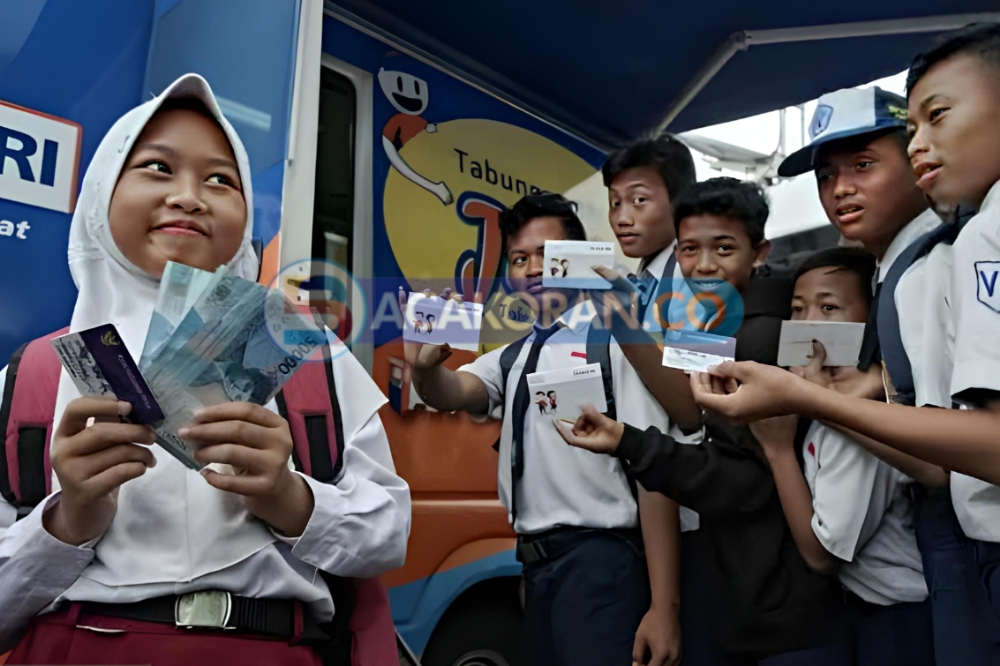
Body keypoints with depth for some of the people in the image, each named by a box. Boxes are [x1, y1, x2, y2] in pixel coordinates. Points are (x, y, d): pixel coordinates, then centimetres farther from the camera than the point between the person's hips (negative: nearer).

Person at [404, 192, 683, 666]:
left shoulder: (613, 341, -8)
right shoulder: (511, 356, 13)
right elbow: (453, 393, -6)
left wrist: (663, 605, -16)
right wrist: (425, 367, -30)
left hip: (598, 562, -6)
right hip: (536, 564, 7)